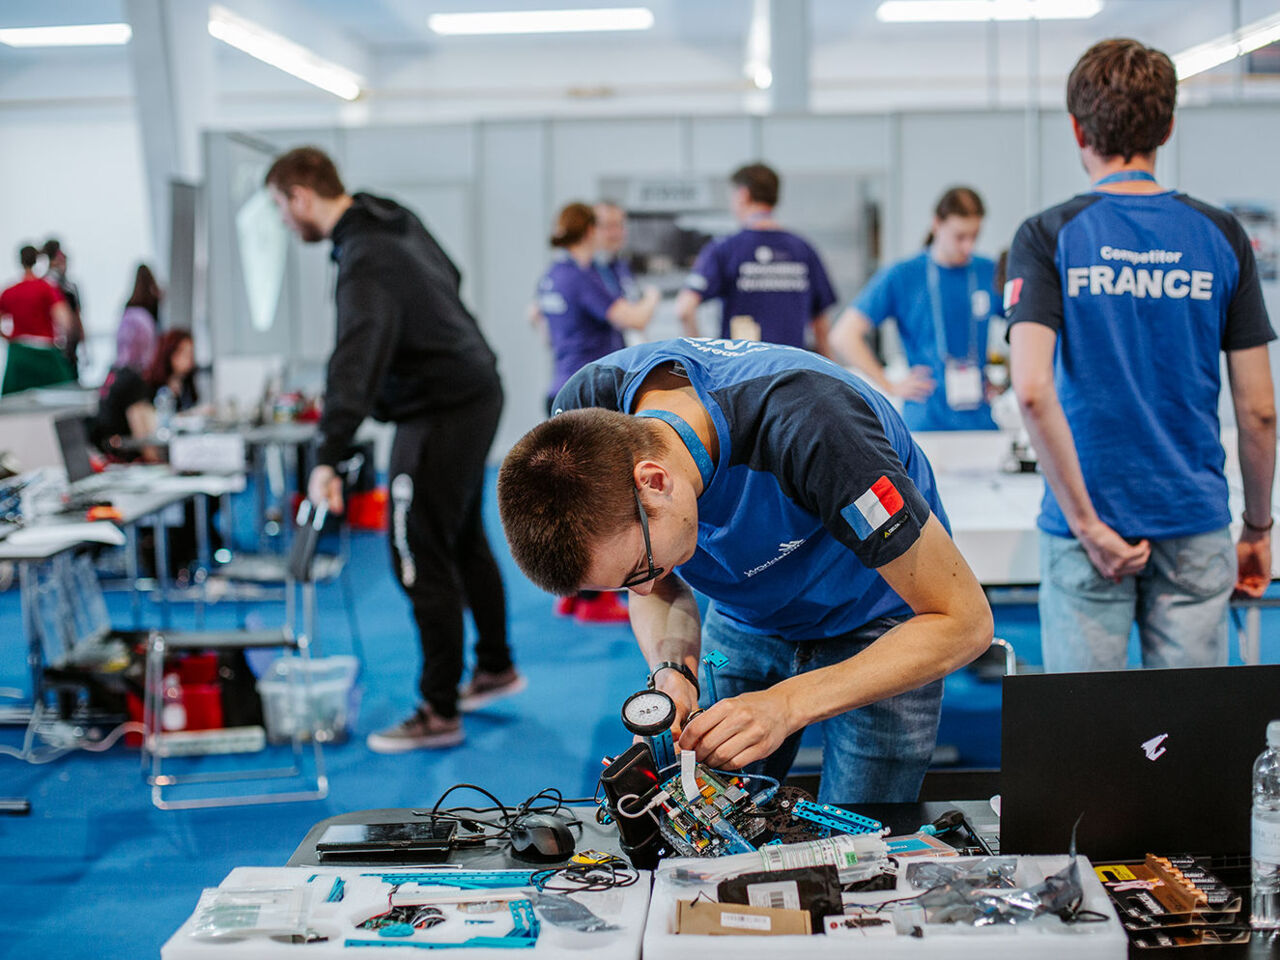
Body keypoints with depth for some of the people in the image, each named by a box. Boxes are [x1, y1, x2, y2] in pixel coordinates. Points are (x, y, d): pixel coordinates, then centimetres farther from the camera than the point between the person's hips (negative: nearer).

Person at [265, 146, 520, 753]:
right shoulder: (395, 220, 6)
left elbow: (356, 362, -38)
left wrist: (328, 458, -46)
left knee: (421, 557, -5)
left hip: (439, 414, -10)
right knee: (463, 539, 22)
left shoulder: (366, 261, -25)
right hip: (475, 390, 10)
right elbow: (448, 277, 24)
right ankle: (495, 667, 37)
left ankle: (439, 713, 3)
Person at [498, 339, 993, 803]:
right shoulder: (586, 417, -24)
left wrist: (785, 705, -39)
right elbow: (660, 589, -6)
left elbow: (964, 620, -32)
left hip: (874, 632, -4)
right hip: (744, 621, 4)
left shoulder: (808, 429, -41)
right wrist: (672, 670, -28)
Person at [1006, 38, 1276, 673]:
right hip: (1195, 525, 2)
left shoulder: (1048, 237, -5)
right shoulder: (1221, 237, 2)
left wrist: (1087, 523, -12)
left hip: (1088, 528, -1)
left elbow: (1032, 390, -18)